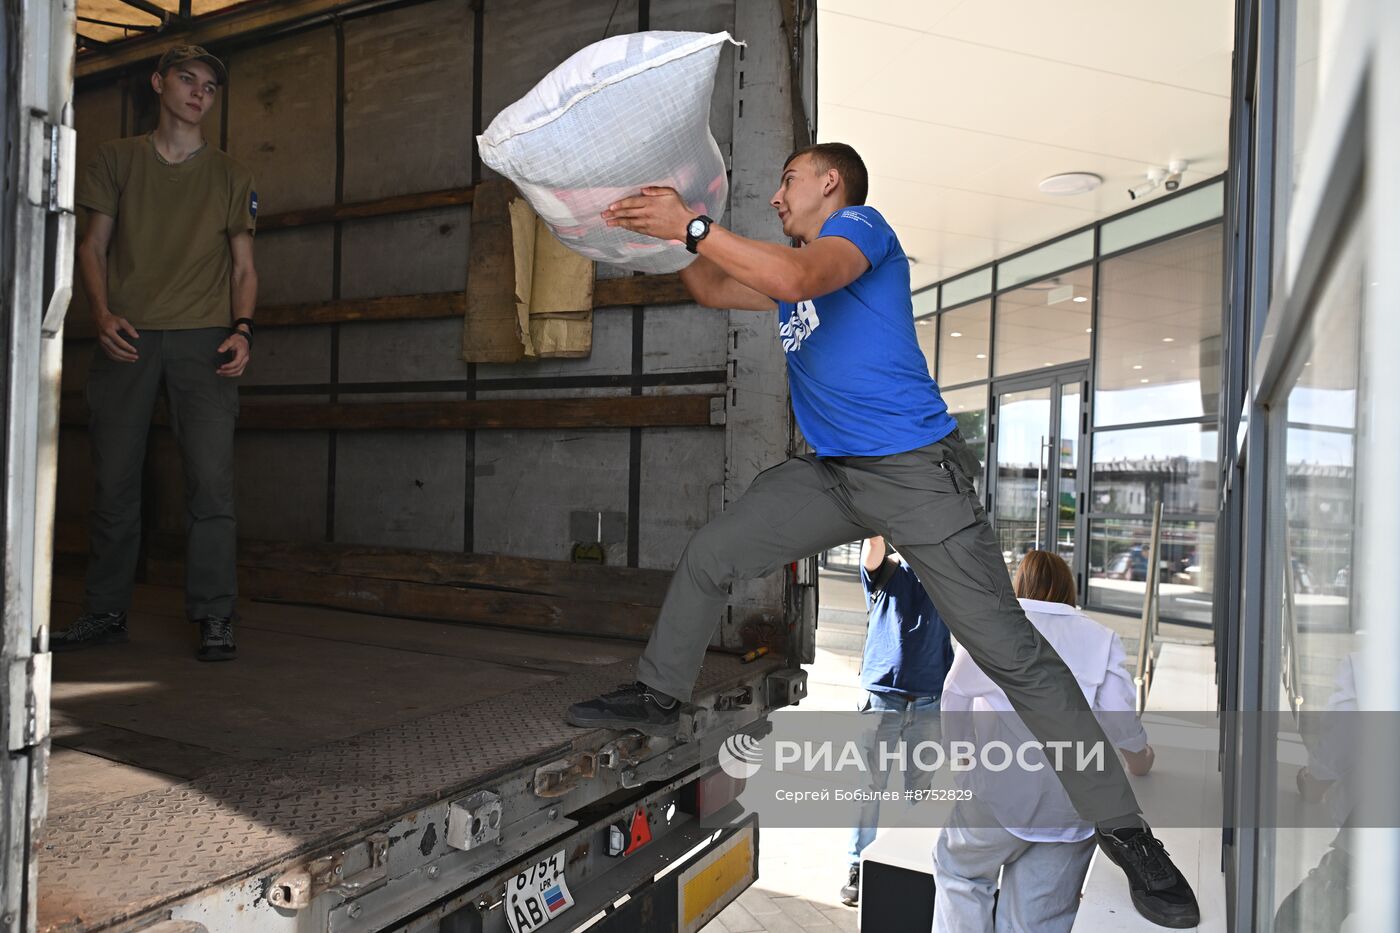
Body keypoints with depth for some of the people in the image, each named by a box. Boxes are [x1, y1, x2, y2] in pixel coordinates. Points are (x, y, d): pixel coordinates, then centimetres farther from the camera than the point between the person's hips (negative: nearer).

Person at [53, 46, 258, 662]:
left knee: (211, 479, -10)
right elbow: (93, 246, 12)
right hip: (128, 335, 1)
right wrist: (103, 313, -6)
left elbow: (243, 267, 12)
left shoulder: (229, 176, 15)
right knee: (114, 479, 2)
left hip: (204, 339, -1)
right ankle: (105, 612, 14)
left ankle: (214, 618, -5)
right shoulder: (117, 159, 15)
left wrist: (242, 328, -5)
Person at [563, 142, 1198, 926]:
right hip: (833, 473, 8)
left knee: (1010, 651, -9)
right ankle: (659, 698, 26)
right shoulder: (789, 265, 20)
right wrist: (669, 224, 13)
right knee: (709, 556, 5)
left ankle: (1125, 830, 3)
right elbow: (713, 291, 25)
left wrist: (691, 225, -19)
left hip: (916, 471, -8)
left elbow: (794, 280, -24)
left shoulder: (862, 222, -5)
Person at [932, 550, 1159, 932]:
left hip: (1001, 790, -2)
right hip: (1074, 803, 2)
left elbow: (954, 699, 10)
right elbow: (1121, 719, 2)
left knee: (959, 871, 22)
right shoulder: (1101, 638, 6)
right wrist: (1140, 757, 23)